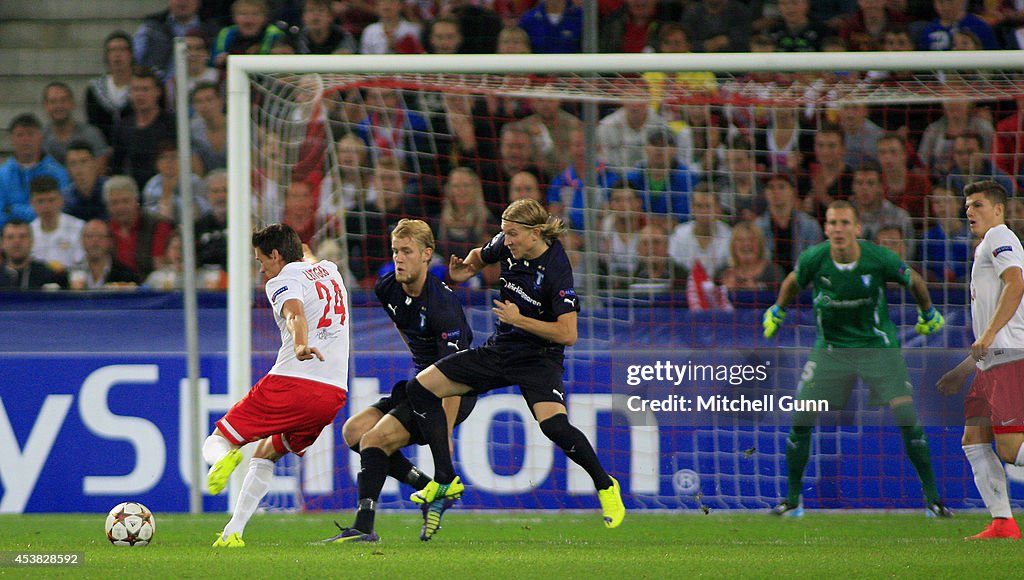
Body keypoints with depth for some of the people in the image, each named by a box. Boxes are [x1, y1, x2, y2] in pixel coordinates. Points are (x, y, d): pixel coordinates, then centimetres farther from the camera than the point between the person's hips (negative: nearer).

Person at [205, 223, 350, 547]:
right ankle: (233, 533, 14)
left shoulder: (283, 280, -2)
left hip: (291, 383, -7)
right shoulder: (330, 270, 20)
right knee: (265, 454, 26)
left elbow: (296, 314, -26)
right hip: (334, 393, 7)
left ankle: (224, 457, -37)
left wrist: (300, 346, -44)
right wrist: (303, 252, 67)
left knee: (214, 444, 1)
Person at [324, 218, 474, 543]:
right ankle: (430, 489, 4)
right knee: (354, 431, 2)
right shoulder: (387, 289, -1)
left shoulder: (442, 304, -25)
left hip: (453, 395, -9)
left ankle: (364, 527, -19)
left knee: (375, 439, -20)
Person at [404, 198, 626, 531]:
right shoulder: (508, 247, -3)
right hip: (499, 350, 8)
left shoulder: (557, 270, -23)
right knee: (420, 388, 1)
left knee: (554, 425, -32)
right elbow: (480, 257, 21)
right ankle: (445, 481, 7)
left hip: (538, 357, -8)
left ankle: (604, 485, -6)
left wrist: (518, 319, -23)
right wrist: (463, 271, -1)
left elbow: (567, 334, -26)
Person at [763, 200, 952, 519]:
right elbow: (793, 282, 10)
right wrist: (777, 311, 21)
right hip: (830, 347, 2)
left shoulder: (879, 259, -18)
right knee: (800, 420, -6)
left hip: (879, 346, -2)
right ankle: (793, 498, 10)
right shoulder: (813, 259, -14)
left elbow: (914, 281, 3)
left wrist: (928, 314, 17)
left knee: (907, 420, -11)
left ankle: (932, 498, 1)